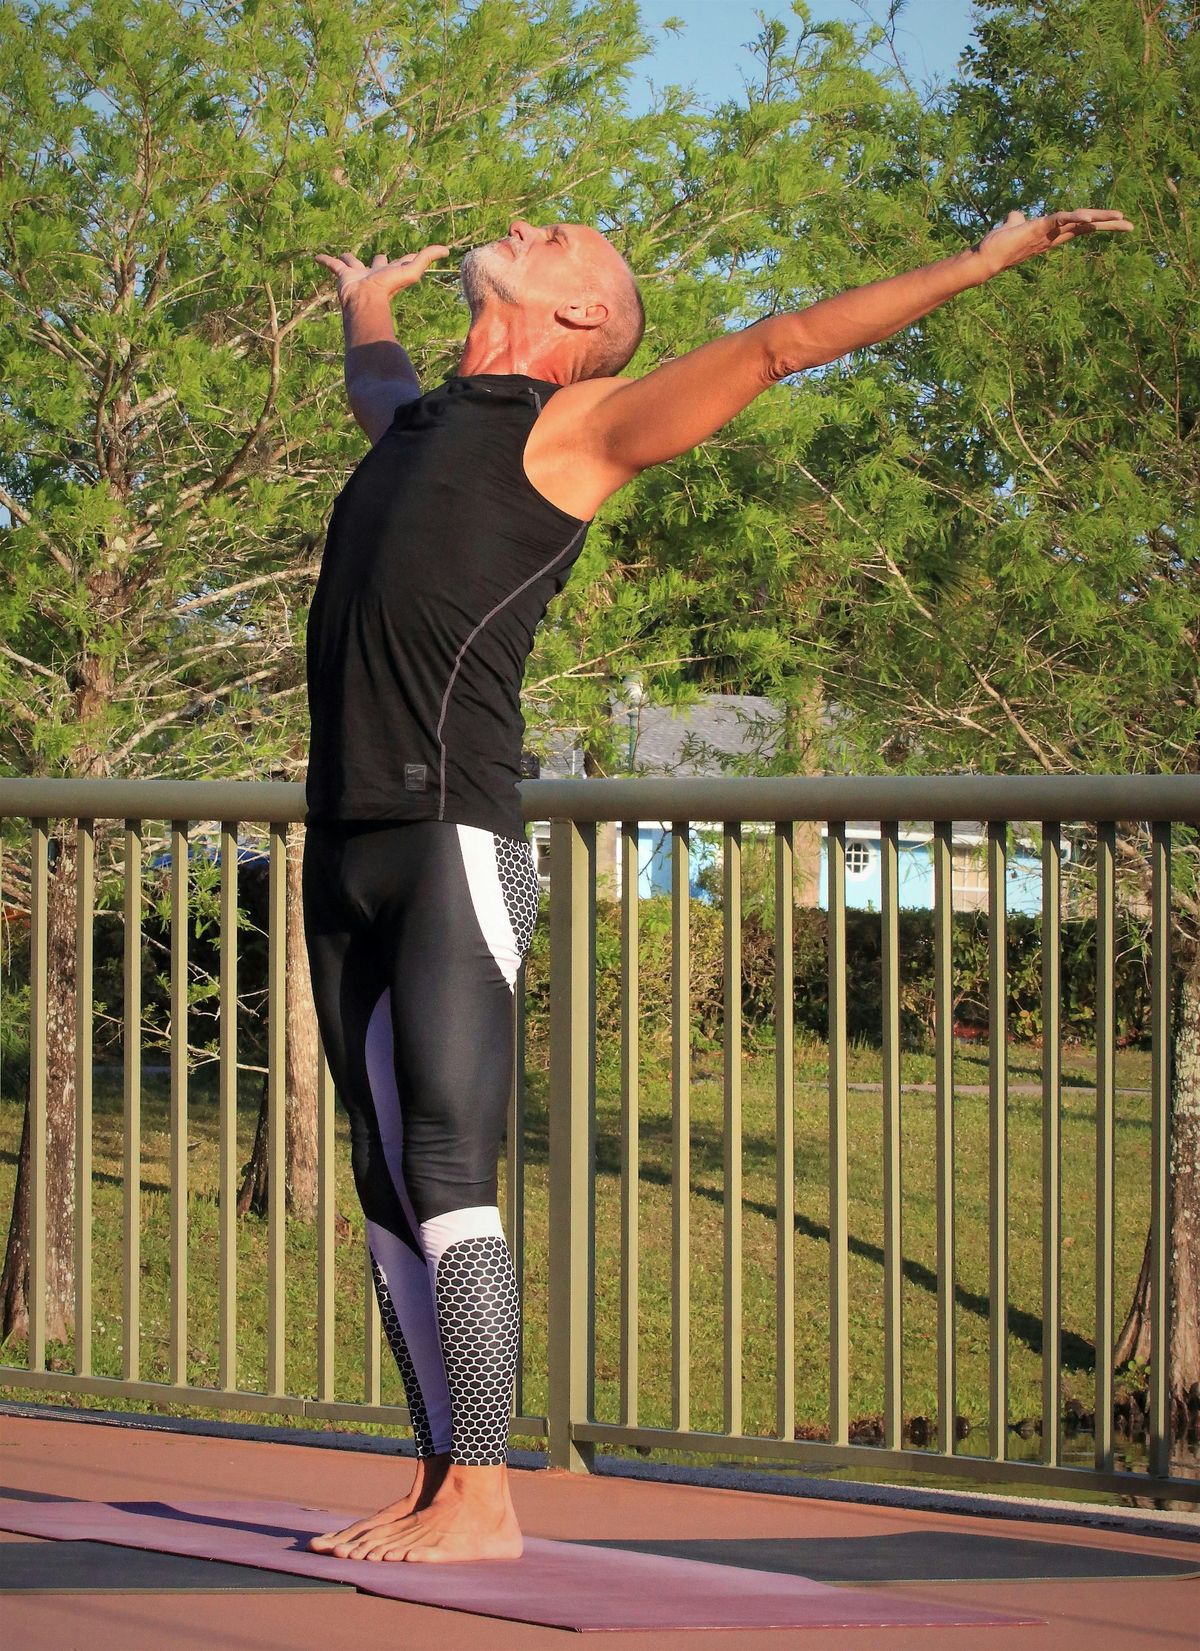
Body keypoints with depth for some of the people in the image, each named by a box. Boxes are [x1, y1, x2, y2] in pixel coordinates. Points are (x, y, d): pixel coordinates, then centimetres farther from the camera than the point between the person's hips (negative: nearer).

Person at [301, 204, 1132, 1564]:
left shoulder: (580, 424, 6)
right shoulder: (417, 419, 25)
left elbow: (779, 342, 2)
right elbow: (370, 374, 50)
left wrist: (984, 260, -1)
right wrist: (367, 303, 70)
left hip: (455, 834, -7)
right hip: (346, 839, 7)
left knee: (447, 1166, -13)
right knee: (386, 1179, 6)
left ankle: (482, 1500, -13)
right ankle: (434, 1483, 10)